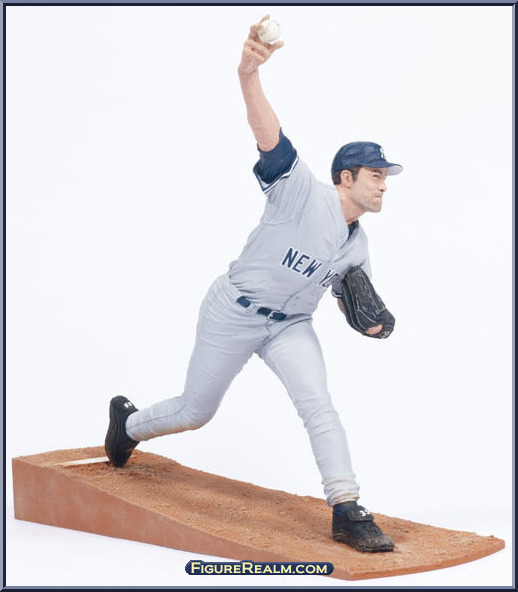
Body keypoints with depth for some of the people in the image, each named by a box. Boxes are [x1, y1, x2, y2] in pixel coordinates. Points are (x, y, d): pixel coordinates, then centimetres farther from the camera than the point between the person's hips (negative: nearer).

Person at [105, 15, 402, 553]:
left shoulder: (358, 247, 5)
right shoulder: (303, 190, -17)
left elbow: (349, 297, 19)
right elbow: (268, 134, -32)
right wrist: (248, 74, -50)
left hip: (291, 326, 6)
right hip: (234, 313, -5)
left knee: (318, 404, -15)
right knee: (196, 412, 8)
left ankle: (347, 513, -13)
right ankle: (128, 422, 38)